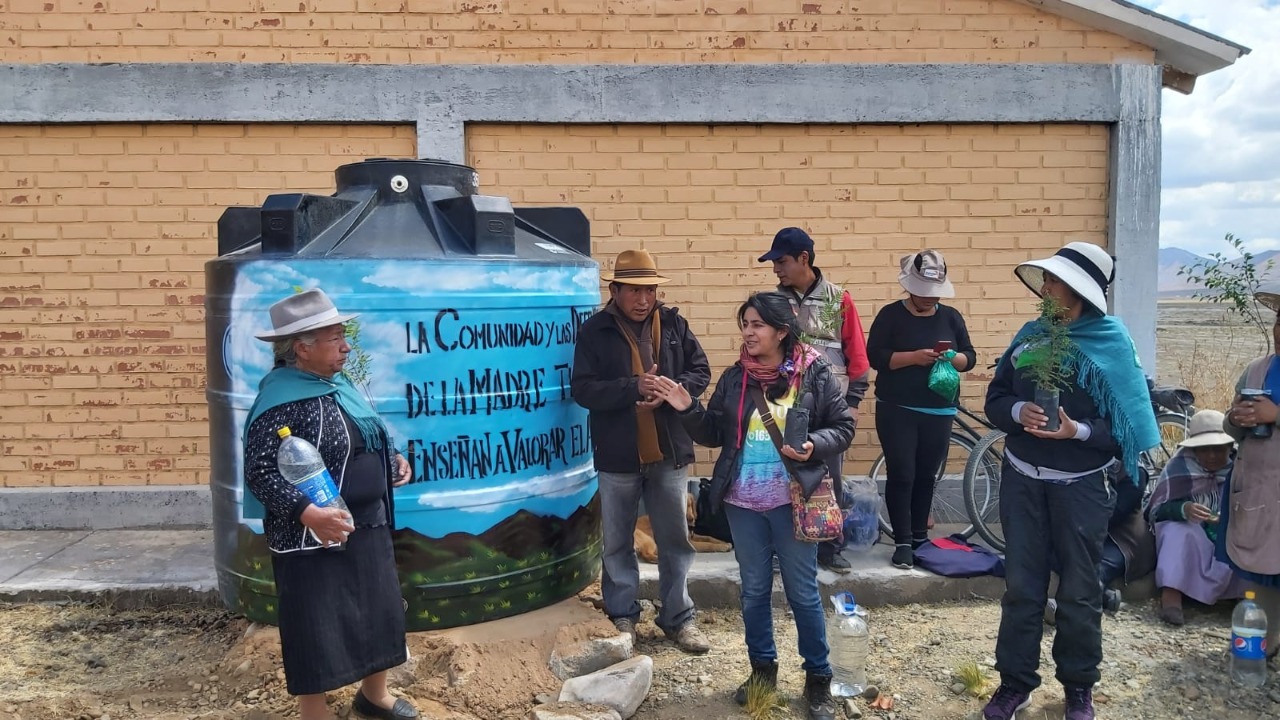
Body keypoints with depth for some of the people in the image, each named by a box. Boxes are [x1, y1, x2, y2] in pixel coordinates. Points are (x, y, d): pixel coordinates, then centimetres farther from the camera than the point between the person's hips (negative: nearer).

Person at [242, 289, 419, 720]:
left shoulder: (337, 384, 7)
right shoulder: (281, 400, -20)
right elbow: (259, 472, -25)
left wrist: (391, 460, 7)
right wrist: (308, 513, -34)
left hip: (368, 526, 9)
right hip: (313, 539, -9)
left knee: (381, 610, 19)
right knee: (316, 629, 4)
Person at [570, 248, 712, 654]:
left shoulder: (674, 324, 3)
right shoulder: (595, 331, -5)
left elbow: (701, 372, 3)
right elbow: (582, 389, -12)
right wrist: (634, 387, -23)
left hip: (668, 453, 2)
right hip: (618, 456, -2)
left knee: (675, 540, 11)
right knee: (618, 542, 11)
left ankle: (678, 618, 25)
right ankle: (622, 616, 27)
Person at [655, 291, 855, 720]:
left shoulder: (815, 375, -7)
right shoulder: (734, 378, 1)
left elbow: (843, 427, -1)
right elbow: (713, 435, 5)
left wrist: (814, 445, -20)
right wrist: (688, 410, -11)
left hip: (792, 502, -3)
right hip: (743, 503, 3)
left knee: (803, 592, 8)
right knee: (754, 590, 15)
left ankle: (818, 678, 23)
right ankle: (763, 669, 33)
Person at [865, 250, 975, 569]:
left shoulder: (951, 316, 8)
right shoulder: (891, 314, -3)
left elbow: (969, 357, 9)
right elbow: (876, 356, -10)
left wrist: (952, 359, -14)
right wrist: (914, 356, -22)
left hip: (939, 412, 4)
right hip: (897, 410, -3)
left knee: (926, 477, 10)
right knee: (901, 475, -5)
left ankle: (920, 536, 22)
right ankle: (903, 542, 3)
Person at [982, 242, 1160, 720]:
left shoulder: (1112, 343, -9)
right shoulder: (1030, 334, 3)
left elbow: (1126, 423, -10)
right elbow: (995, 399, 3)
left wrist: (1078, 431, -26)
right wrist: (1019, 411, -17)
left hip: (1081, 486, -3)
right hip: (1022, 481, 3)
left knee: (1078, 590, 10)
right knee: (1021, 585, 9)